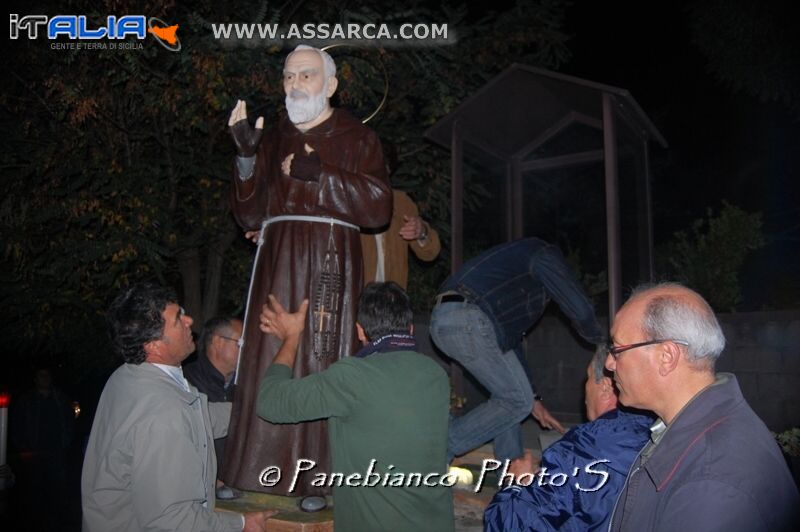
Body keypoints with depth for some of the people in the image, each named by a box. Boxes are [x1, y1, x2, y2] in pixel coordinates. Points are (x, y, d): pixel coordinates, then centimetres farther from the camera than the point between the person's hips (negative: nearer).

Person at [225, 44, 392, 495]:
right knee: (267, 362, -2)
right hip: (278, 264, 4)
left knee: (321, 363, -6)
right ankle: (262, 467, 5)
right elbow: (249, 215, 10)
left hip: (330, 264, -3)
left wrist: (320, 174, -11)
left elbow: (379, 207, -5)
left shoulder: (356, 137, 9)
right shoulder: (274, 140, 18)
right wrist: (247, 156, -3)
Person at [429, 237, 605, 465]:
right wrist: (601, 344, 20)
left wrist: (532, 398, 36)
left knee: (511, 397, 19)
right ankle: (439, 449, -1)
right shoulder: (545, 253, 8)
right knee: (516, 401, 0)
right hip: (468, 320, -10)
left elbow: (511, 341, 35)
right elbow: (579, 307, -1)